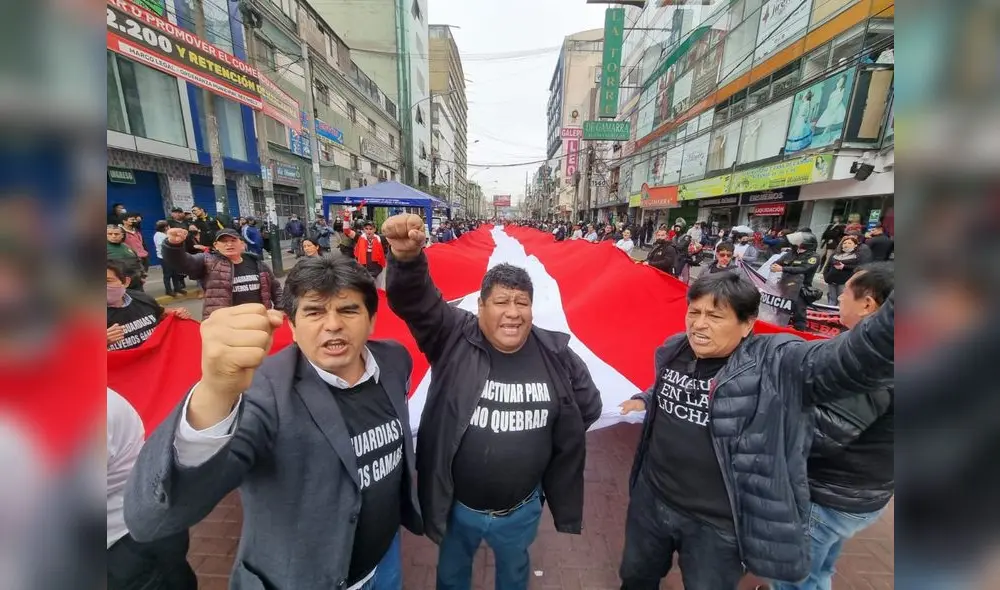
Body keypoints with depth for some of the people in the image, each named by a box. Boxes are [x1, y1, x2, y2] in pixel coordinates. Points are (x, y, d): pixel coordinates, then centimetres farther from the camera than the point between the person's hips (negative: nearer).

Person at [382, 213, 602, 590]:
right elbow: (414, 301, -36)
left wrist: (552, 441, -3)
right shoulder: (454, 338, -21)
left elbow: (588, 407, -2)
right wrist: (407, 260, -55)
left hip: (521, 510, 2)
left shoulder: (555, 353, -16)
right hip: (456, 506, -1)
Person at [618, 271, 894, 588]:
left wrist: (893, 314, -56)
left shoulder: (779, 365, -21)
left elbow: (855, 358, -39)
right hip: (651, 498, 5)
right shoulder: (673, 350, -4)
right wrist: (647, 399, 3)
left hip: (717, 525, -4)